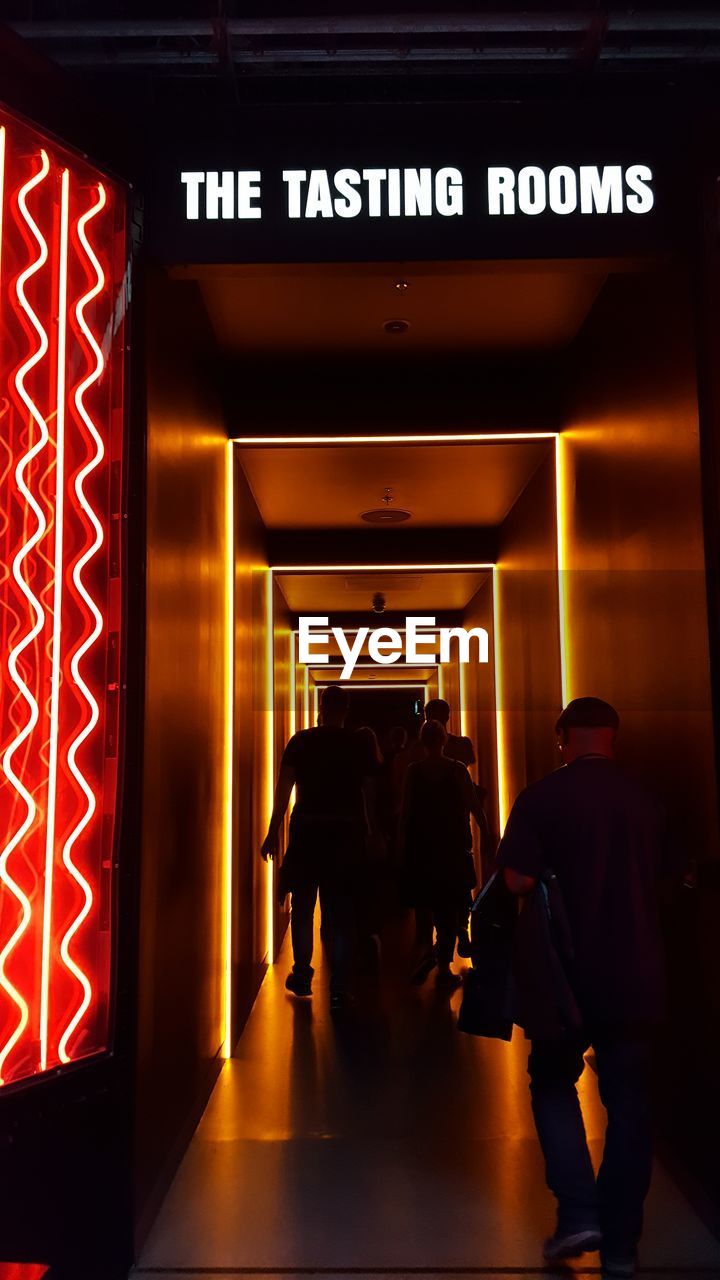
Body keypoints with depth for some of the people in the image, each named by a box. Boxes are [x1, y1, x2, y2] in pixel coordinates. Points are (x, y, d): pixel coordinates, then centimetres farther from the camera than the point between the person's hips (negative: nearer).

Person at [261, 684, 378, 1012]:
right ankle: (338, 989, 4)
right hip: (347, 832, 0)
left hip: (307, 829, 0)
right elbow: (369, 794, 0)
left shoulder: (301, 741, -1)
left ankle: (302, 975, 23)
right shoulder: (357, 746, 0)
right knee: (341, 912, 5)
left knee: (302, 905, 17)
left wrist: (273, 832, -3)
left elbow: (284, 788, -6)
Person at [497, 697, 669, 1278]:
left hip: (572, 970, -3)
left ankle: (579, 1212, 7)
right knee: (628, 1102, 13)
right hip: (637, 975, 3)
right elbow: (662, 879, 9)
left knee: (554, 1083, 17)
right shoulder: (646, 800, 0)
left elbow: (518, 880, -16)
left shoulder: (544, 796, -12)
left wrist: (559, 878, 4)